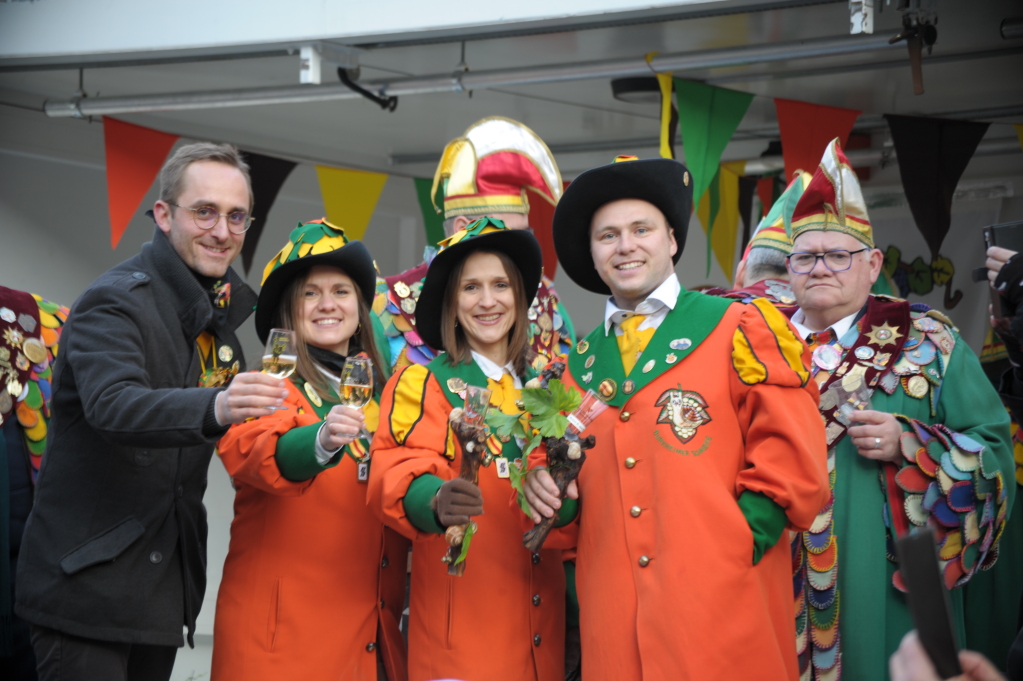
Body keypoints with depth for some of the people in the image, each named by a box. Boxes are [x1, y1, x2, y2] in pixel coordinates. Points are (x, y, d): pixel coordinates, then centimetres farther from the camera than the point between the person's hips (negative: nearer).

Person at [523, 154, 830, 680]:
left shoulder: (742, 328, 0)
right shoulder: (581, 362, 13)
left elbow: (791, 459, -4)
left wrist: (739, 543, -11)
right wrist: (546, 484, -2)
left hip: (723, 609, -3)